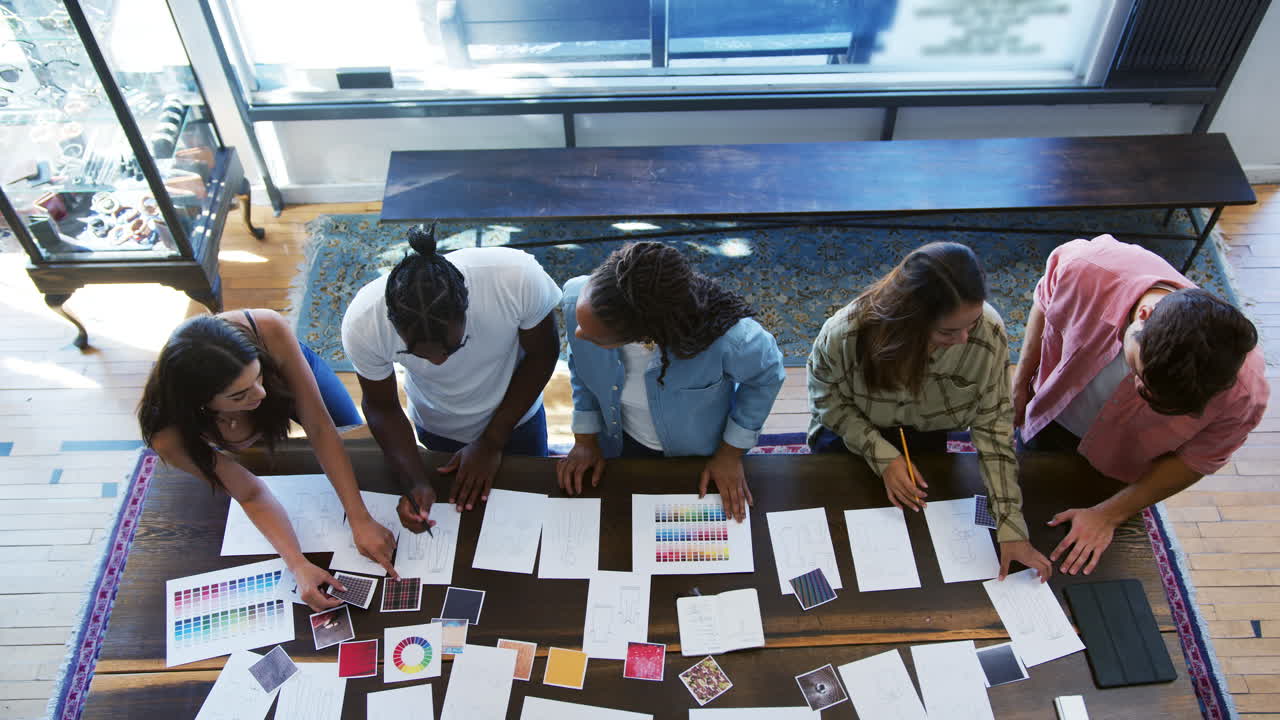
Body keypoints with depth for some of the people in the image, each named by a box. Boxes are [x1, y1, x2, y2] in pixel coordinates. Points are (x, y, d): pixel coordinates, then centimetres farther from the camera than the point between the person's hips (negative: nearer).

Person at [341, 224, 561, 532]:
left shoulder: (519, 277, -40)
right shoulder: (363, 323, -35)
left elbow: (542, 354, -19)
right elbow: (381, 407, -15)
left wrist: (492, 441, -17)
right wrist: (416, 482, -28)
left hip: (517, 415, 0)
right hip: (436, 431, 1)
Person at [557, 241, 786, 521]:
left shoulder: (726, 336, -43)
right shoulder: (577, 298, -33)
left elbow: (766, 375, -18)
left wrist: (731, 453, -11)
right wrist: (585, 439, -3)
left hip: (698, 457, -2)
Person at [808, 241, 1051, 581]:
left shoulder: (988, 333, -34)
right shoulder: (845, 335, -37)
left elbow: (993, 425, -25)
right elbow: (827, 400, -18)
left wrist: (1011, 527, -26)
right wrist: (882, 454, -27)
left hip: (926, 437, 1)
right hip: (849, 435, -1)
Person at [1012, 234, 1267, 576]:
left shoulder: (1243, 395, -38)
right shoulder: (1084, 268, -41)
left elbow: (1195, 462, -17)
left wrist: (1108, 515, -15)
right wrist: (1022, 378, -2)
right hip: (1050, 418, 1)